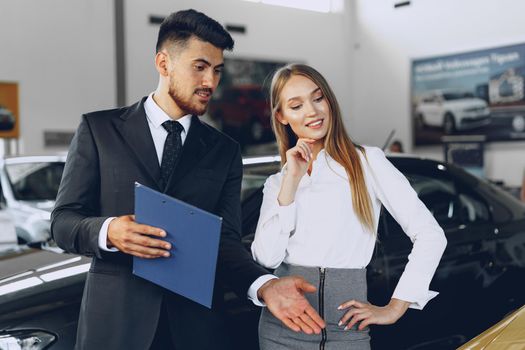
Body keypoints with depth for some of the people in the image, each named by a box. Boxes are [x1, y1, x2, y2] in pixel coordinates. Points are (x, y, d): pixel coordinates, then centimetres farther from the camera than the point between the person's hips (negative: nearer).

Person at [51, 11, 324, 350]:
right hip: (116, 319, -2)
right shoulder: (98, 129, 1)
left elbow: (226, 240, -1)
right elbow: (63, 220, -1)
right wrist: (108, 232, -22)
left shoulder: (224, 151, 6)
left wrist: (264, 285, -20)